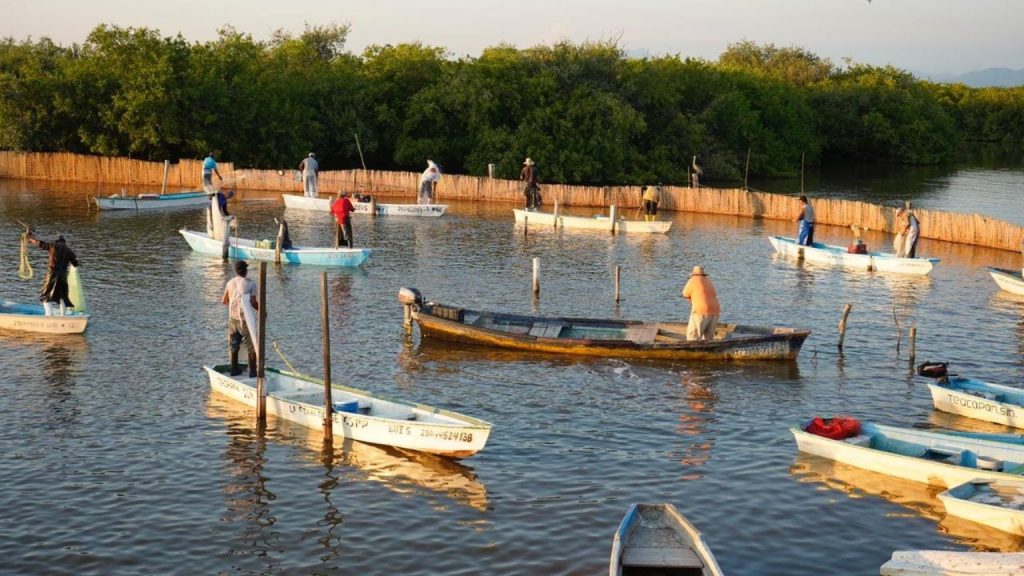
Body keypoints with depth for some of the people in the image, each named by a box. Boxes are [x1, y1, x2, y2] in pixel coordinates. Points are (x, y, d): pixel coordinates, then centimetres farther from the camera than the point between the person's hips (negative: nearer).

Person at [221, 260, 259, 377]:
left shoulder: (230, 283, 1)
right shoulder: (250, 284, -13)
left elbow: (223, 301, 9)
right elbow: (253, 302, -16)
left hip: (233, 318, 4)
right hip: (245, 319, -4)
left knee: (233, 345, 16)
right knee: (251, 346, 7)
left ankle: (234, 369, 24)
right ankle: (252, 371, 9)